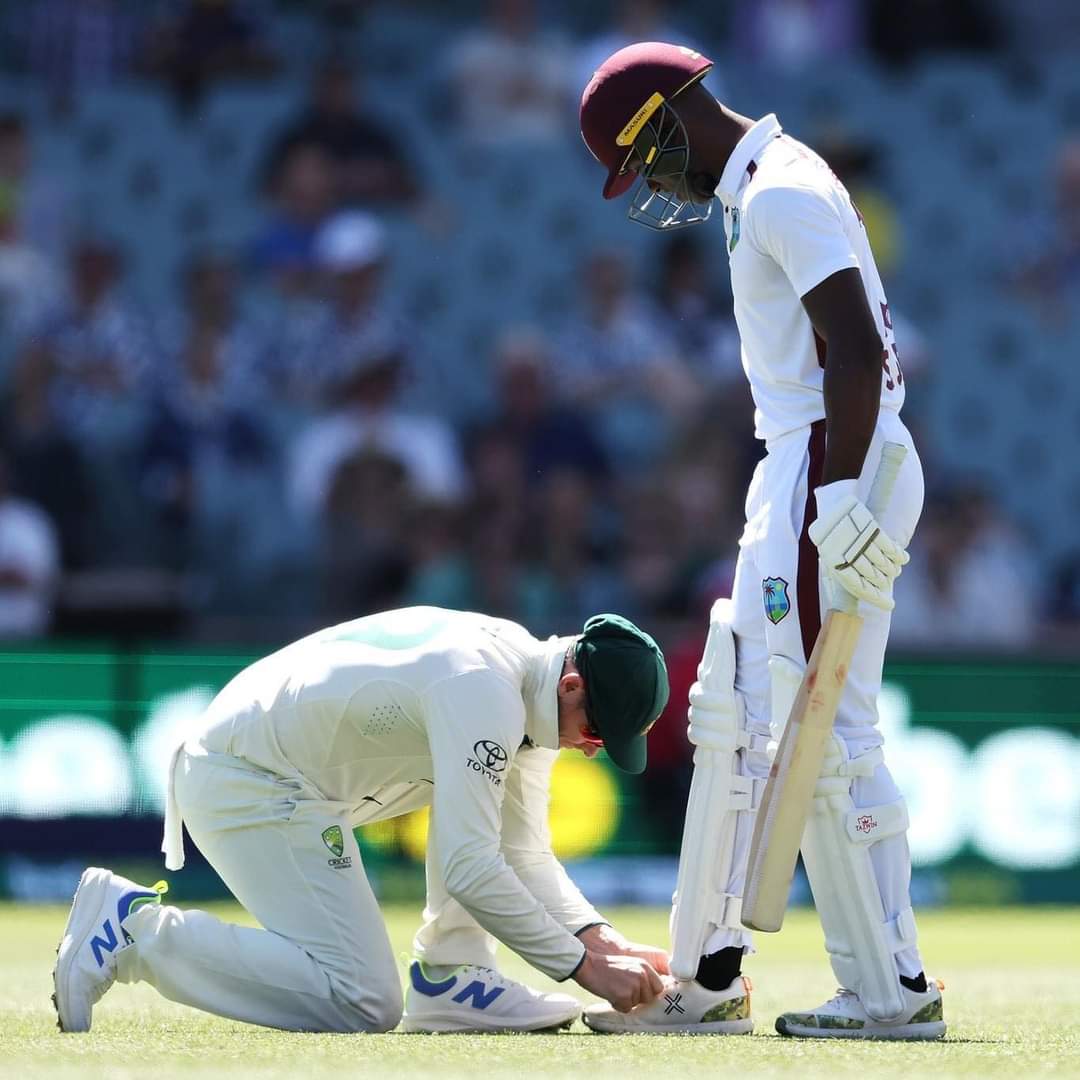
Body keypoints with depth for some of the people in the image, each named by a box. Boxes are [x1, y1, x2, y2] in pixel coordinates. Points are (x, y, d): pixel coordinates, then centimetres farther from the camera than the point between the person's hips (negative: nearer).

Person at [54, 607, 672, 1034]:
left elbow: (526, 856, 11)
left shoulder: (535, 698, 6)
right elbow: (469, 868, -29)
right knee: (364, 1005, -16)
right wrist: (584, 966, -24)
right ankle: (136, 928, -11)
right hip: (245, 787, -10)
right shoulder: (483, 694, -25)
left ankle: (450, 976, 10)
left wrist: (598, 938, -3)